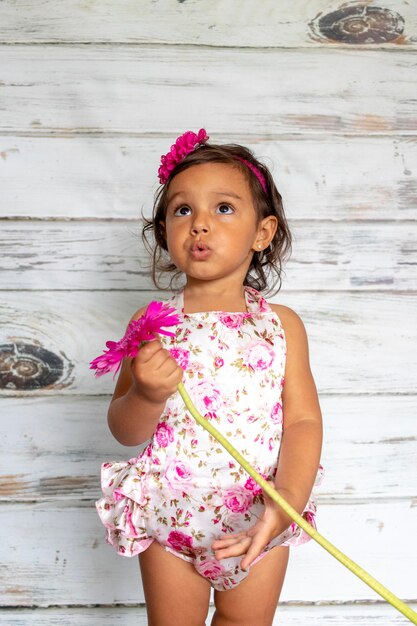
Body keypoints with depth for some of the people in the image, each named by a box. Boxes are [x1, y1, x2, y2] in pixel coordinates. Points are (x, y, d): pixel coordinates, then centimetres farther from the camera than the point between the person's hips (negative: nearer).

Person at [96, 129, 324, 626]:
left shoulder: (282, 325, -6)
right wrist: (147, 395, -28)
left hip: (259, 519, 1)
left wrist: (286, 503, -25)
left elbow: (303, 420, -8)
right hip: (171, 514, 0)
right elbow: (125, 432, -5)